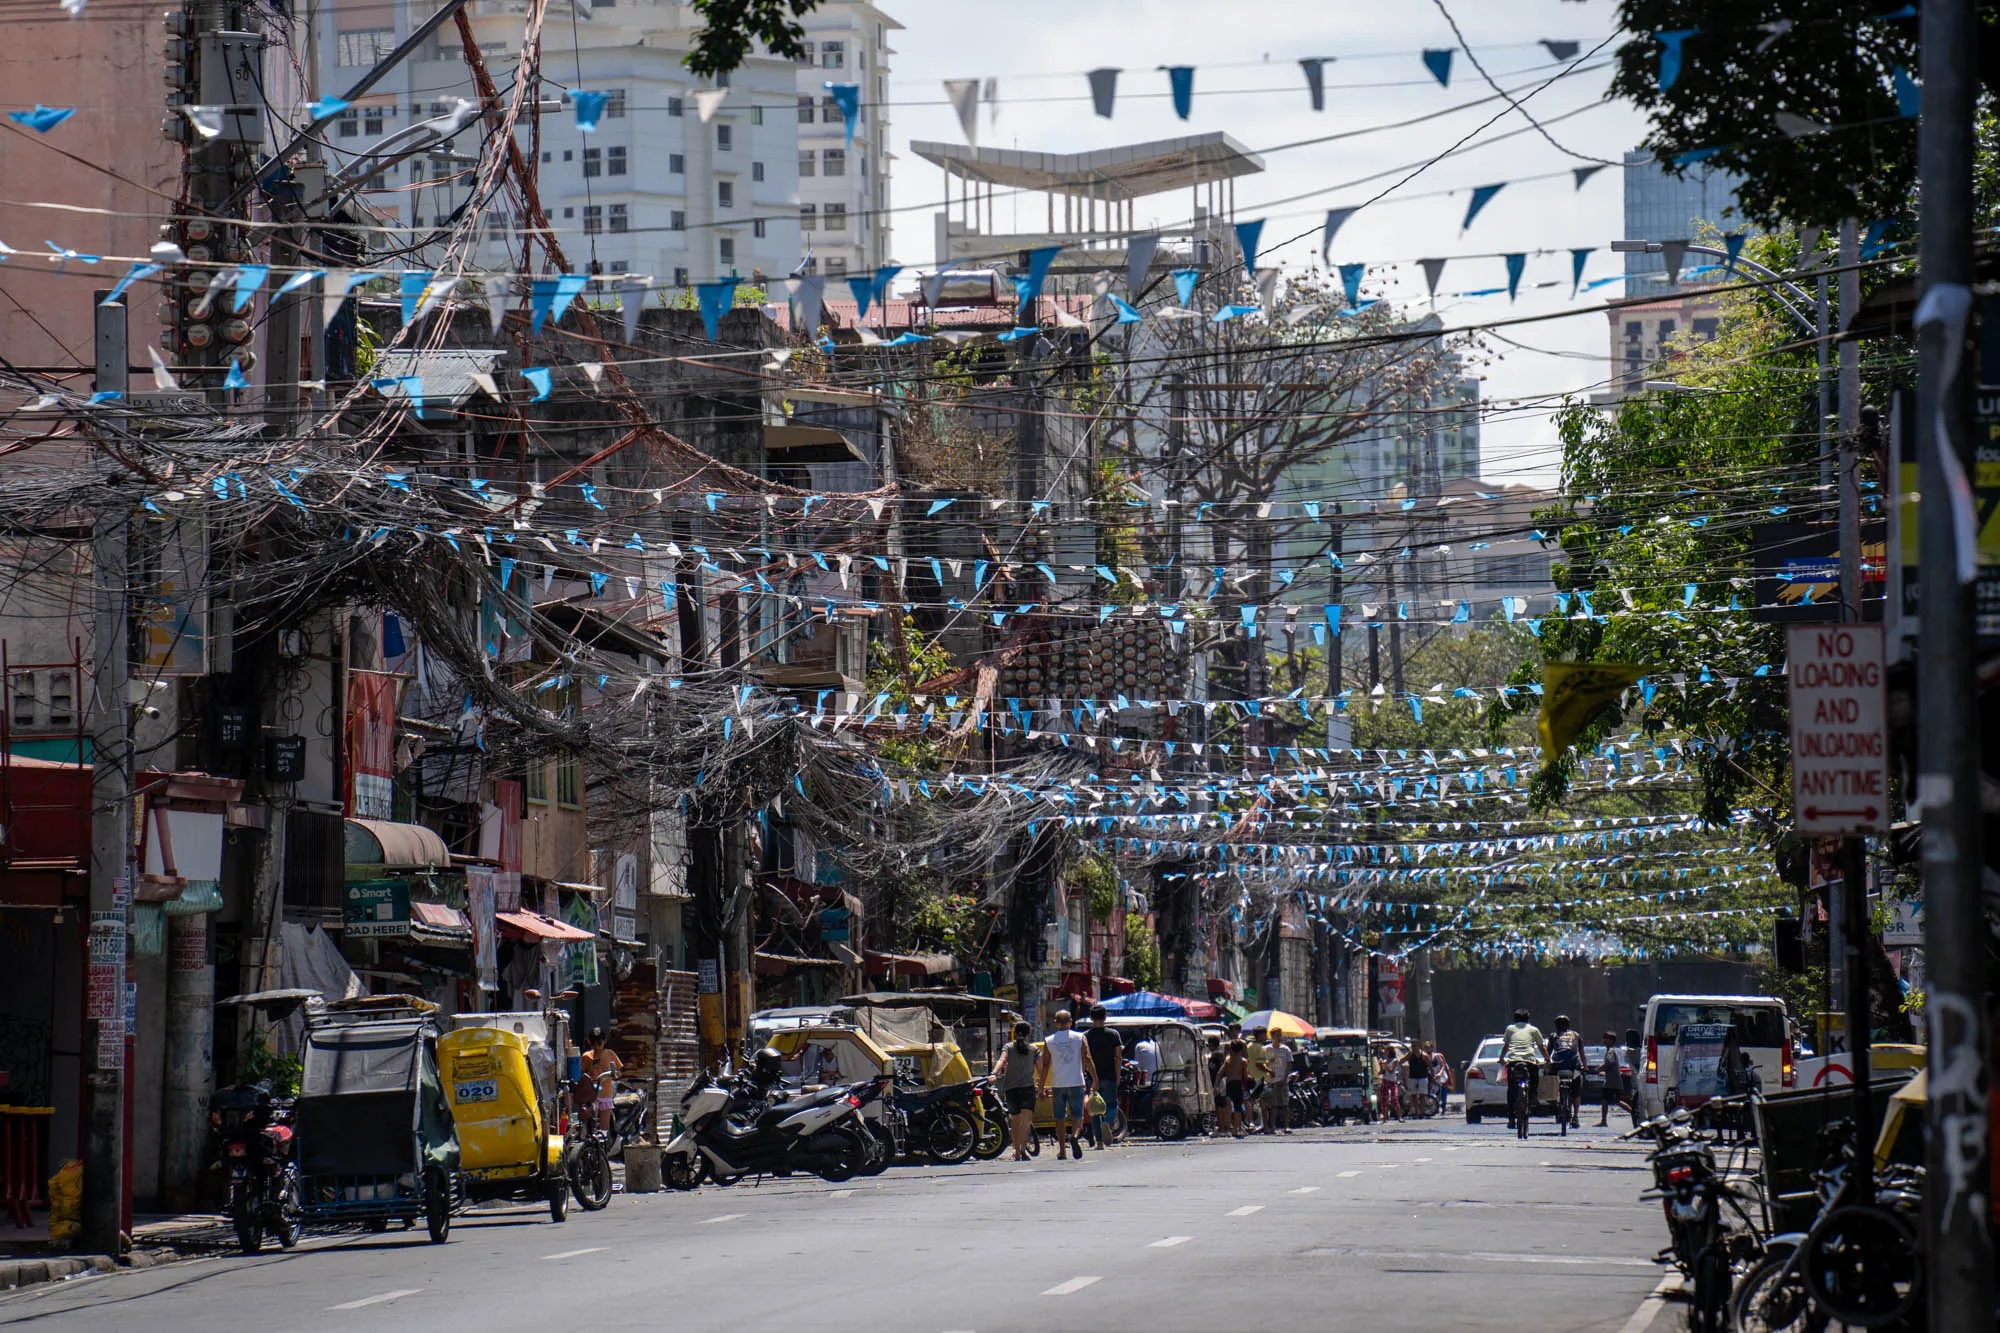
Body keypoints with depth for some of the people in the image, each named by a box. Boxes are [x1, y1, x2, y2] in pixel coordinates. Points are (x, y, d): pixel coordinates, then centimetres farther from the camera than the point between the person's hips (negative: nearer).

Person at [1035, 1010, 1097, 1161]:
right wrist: (1096, 1080, 1)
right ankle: (1075, 1136, -24)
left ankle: (1062, 1150, 9)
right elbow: (1088, 1060, -4)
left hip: (1058, 1085, 1)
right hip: (1076, 1083, -1)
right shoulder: (1079, 1038, 0)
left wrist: (1040, 1088, 7)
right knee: (1077, 1114, 5)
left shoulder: (1049, 1041, 2)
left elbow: (1045, 1066, 2)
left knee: (1060, 1117, 8)